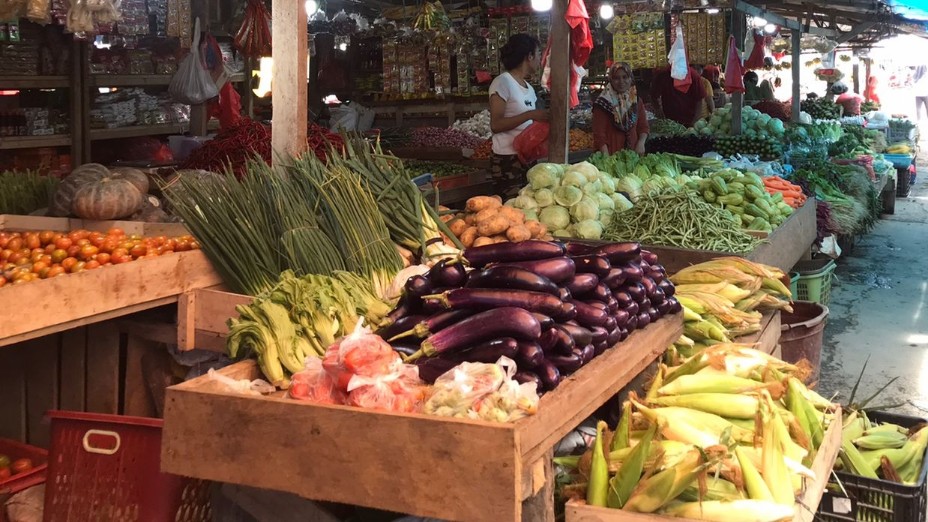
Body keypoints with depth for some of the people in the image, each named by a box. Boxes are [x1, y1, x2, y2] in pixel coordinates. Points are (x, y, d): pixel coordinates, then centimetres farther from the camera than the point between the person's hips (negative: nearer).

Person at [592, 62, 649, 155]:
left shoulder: (636, 101, 9)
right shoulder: (603, 103, -7)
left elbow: (643, 126, 15)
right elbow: (599, 134, -11)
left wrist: (641, 143, -4)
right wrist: (607, 157, -20)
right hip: (611, 154, -4)